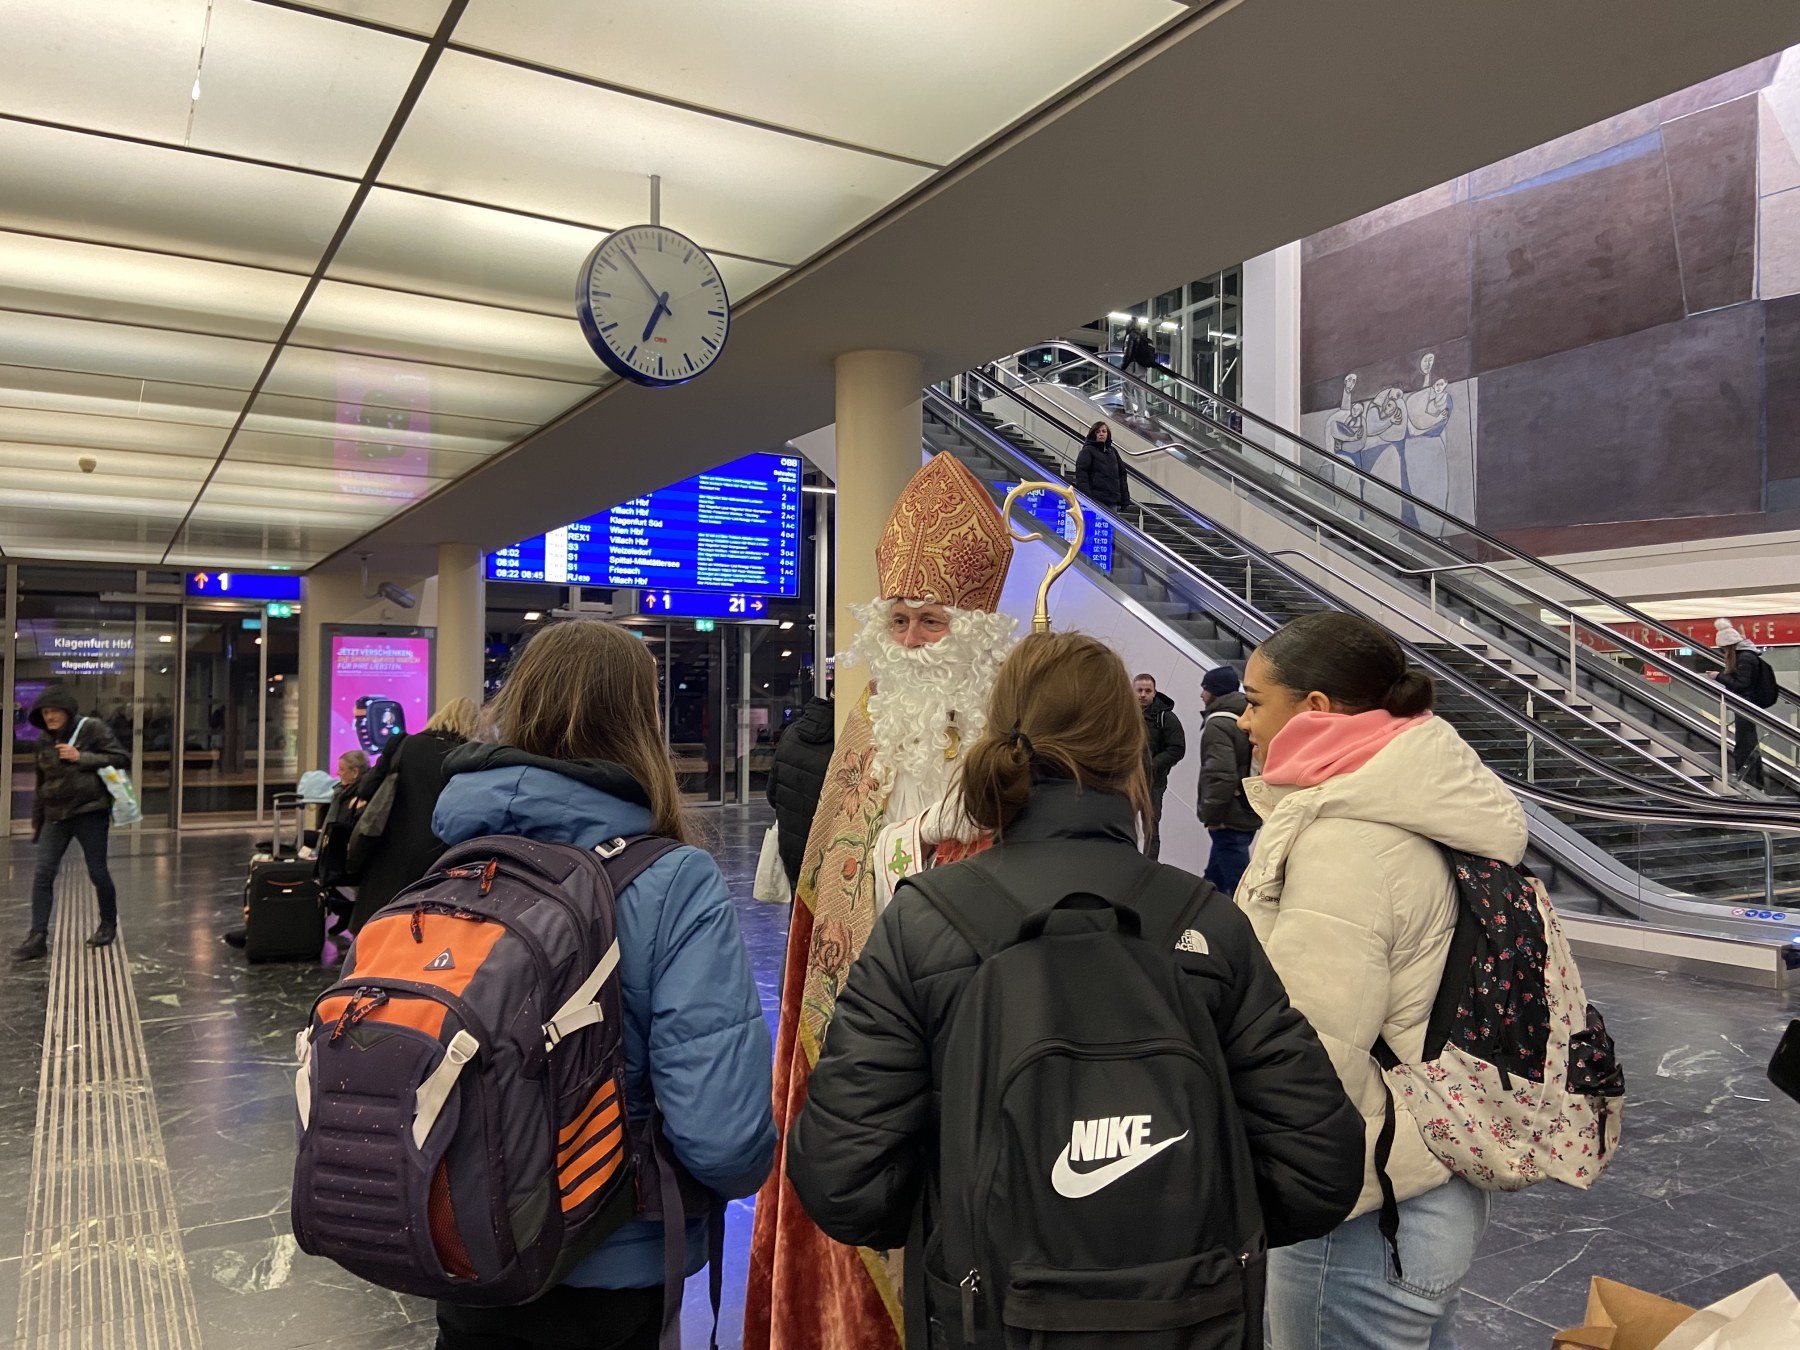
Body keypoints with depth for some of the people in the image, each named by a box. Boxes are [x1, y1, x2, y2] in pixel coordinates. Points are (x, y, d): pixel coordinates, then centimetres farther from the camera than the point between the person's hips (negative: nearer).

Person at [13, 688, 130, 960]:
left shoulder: (92, 728, -6)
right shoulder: (45, 741, 10)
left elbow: (122, 759, -11)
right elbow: (41, 783, 19)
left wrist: (82, 758, -19)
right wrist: (36, 821, 21)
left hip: (90, 813, -5)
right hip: (55, 816, 5)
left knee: (97, 873, 3)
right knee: (42, 874, -4)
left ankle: (108, 924, 24)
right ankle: (37, 937, -2)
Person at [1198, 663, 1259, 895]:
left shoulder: (1218, 724, -17)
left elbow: (1220, 775, -27)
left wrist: (1212, 815, -18)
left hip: (1230, 821, -10)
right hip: (1250, 814, 10)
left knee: (1237, 881, -5)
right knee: (1215, 876, 22)